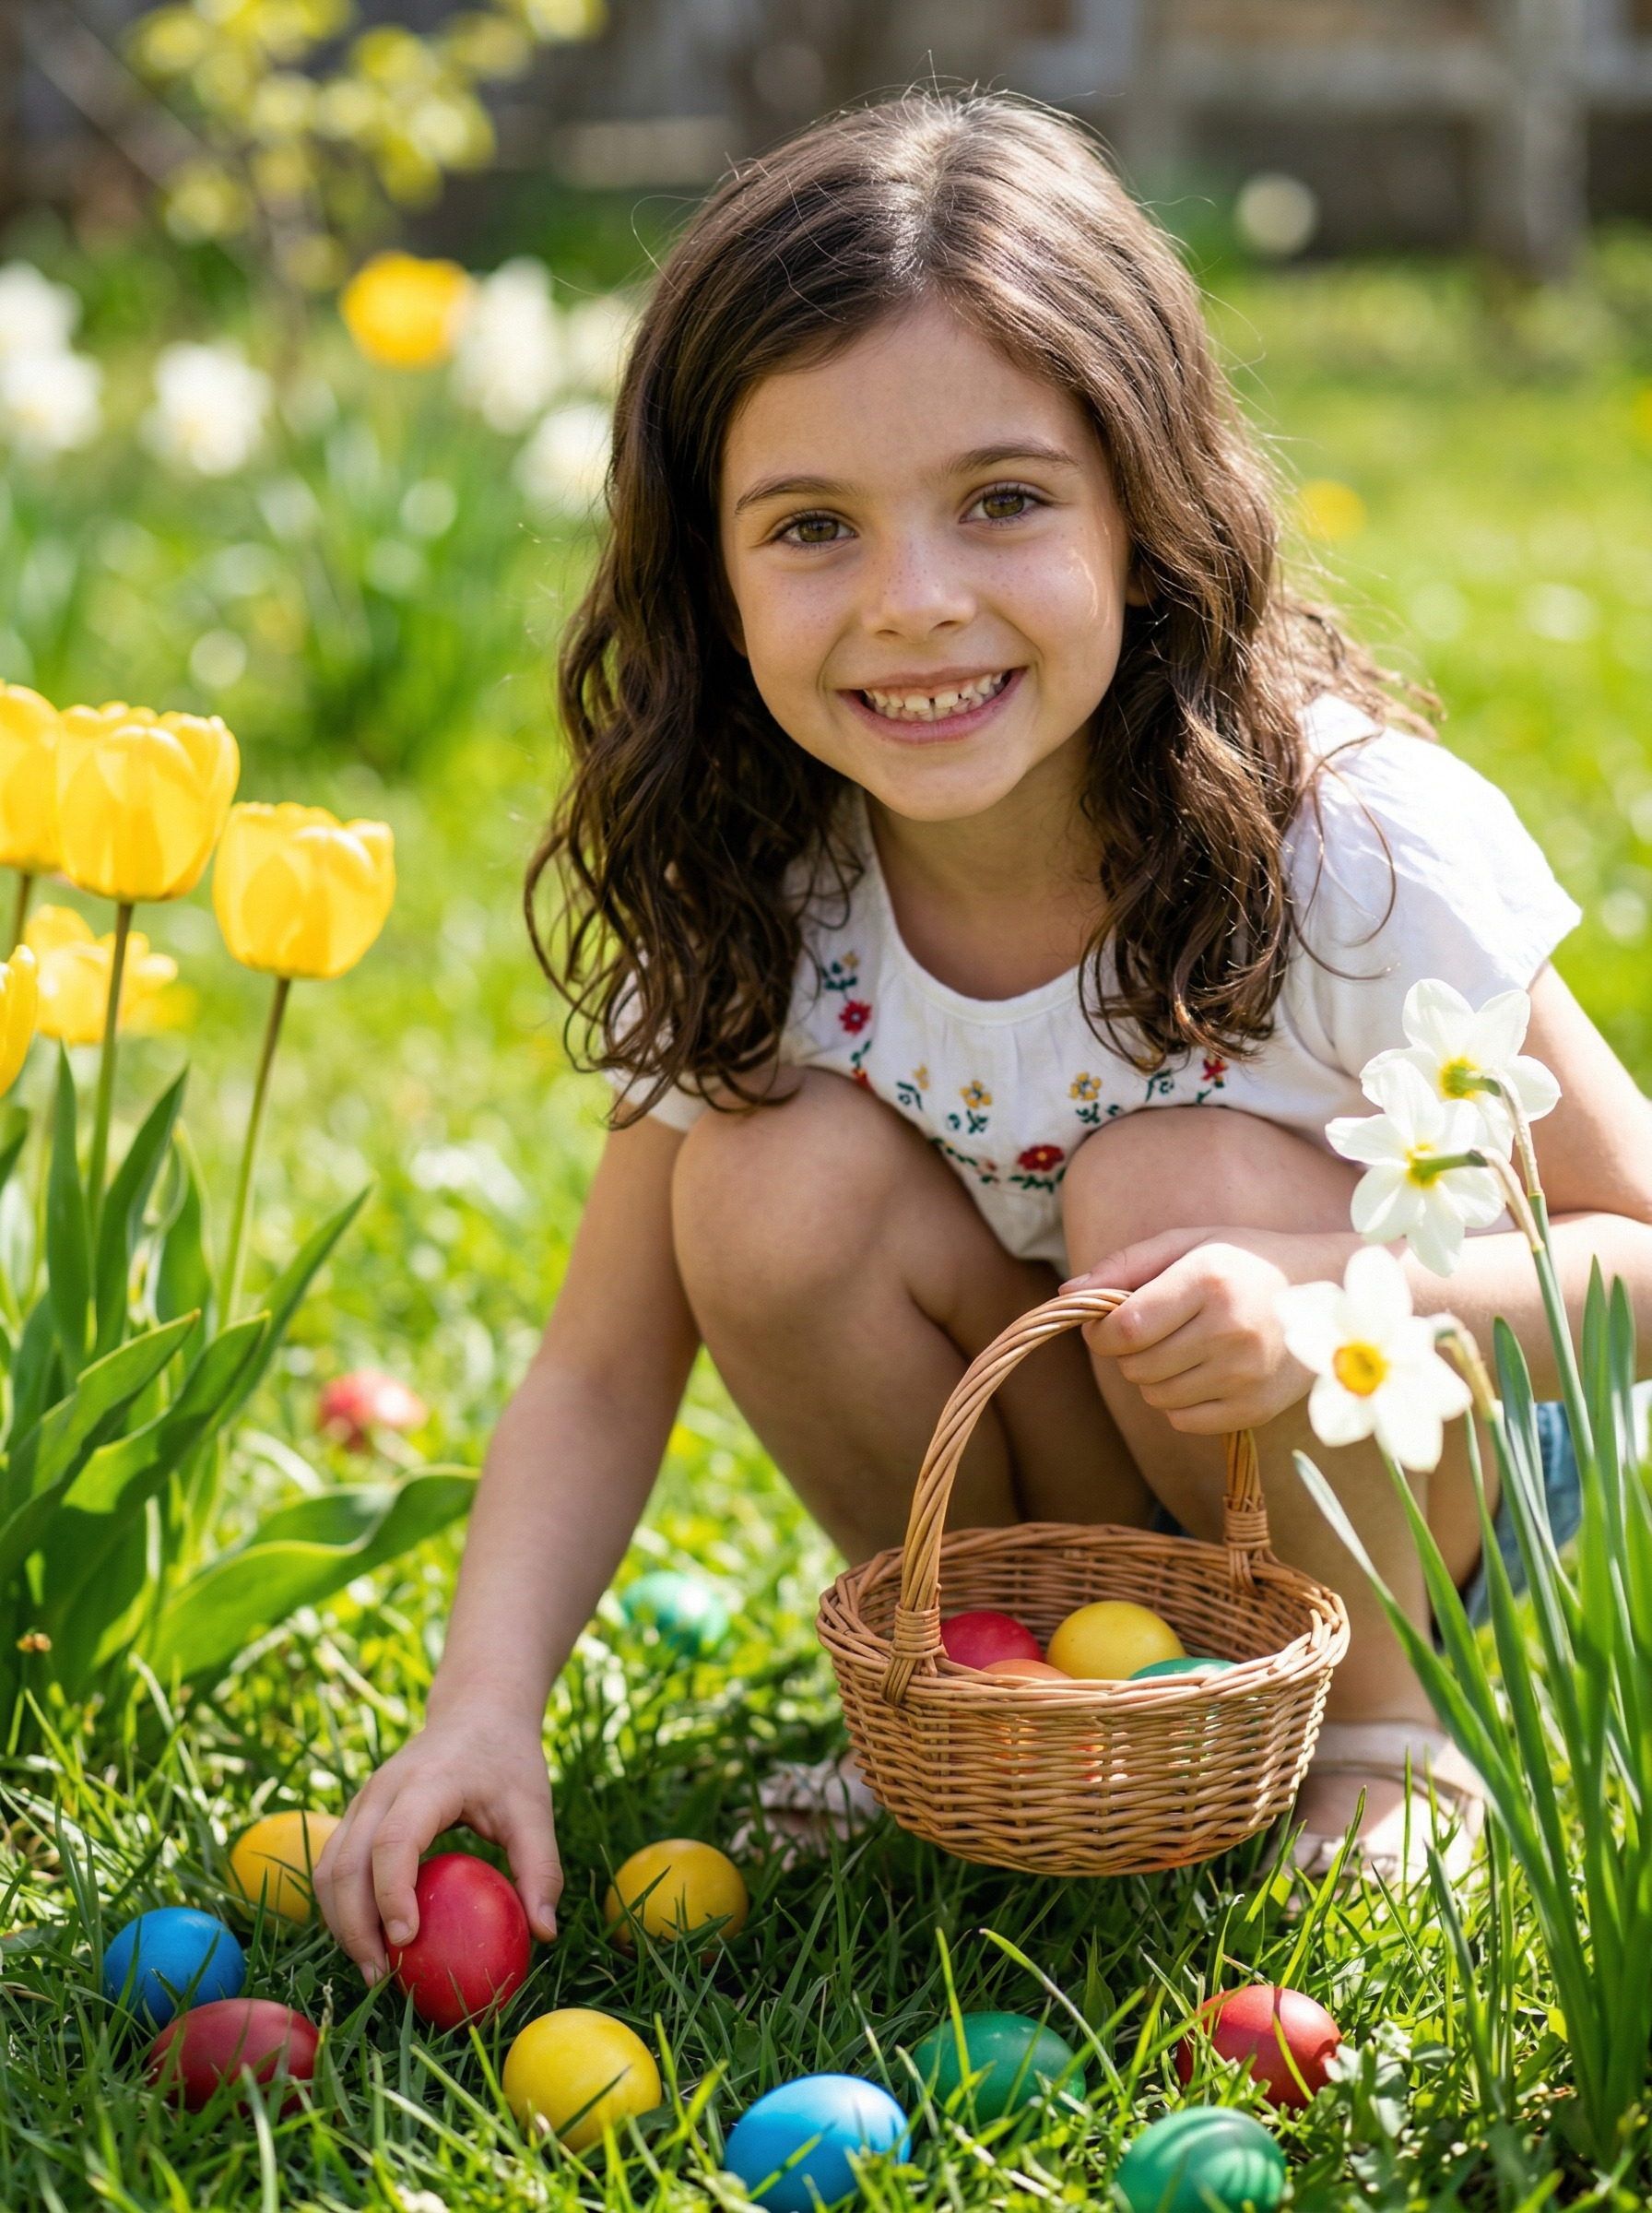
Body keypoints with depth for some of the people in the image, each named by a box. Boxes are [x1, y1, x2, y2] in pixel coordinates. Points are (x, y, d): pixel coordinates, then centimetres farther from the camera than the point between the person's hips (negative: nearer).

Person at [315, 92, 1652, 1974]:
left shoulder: (1358, 847, -28)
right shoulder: (741, 902, -17)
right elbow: (602, 1371, -12)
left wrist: (1313, 1290, -37)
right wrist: (483, 1708, -30)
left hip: (1403, 1463, -2)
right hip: (1042, 1488, 3)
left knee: (1176, 1191, -31)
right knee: (778, 1180, -23)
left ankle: (1380, 1728, -5)